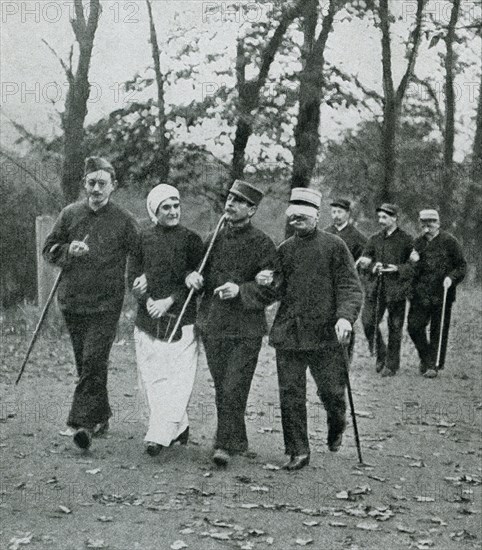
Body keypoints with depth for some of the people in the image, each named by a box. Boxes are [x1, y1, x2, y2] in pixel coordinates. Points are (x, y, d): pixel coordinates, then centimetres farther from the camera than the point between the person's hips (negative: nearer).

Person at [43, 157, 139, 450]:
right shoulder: (70, 214, 6)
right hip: (72, 301, 4)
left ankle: (84, 422, -12)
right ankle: (101, 416, 25)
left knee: (94, 362, -12)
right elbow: (49, 249, 11)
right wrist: (68, 251, -8)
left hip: (106, 304, -4)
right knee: (84, 363, 11)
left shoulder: (124, 220, -2)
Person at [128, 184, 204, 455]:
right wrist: (148, 300, -9)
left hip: (182, 321, -2)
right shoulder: (143, 239, 10)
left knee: (178, 379, -11)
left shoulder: (192, 240, 4)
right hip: (148, 321, 2)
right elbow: (133, 277, 9)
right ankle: (180, 427, 20)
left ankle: (159, 437, -11)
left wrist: (169, 300, -12)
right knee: (152, 379, 3)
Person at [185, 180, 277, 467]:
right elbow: (199, 268, 18)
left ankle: (226, 444, 4)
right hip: (212, 326, 5)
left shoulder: (263, 244, -7)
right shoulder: (216, 237, 8)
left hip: (245, 330, -5)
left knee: (234, 390, -7)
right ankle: (238, 441, 28)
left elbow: (273, 290, -8)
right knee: (221, 389, 13)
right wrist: (194, 276, -5)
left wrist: (240, 290, -22)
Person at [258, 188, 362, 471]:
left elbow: (350, 286, -4)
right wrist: (269, 282, -6)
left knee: (332, 391, 1)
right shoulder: (285, 249, 13)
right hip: (288, 333, 3)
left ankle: (336, 426, 34)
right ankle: (298, 451, 13)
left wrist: (345, 316, -20)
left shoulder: (334, 246, 1)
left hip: (325, 333, -3)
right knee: (290, 394, 1)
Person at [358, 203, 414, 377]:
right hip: (375, 288, 4)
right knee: (368, 322, -4)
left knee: (395, 328, 2)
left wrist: (398, 269, -18)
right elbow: (363, 261, 10)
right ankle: (381, 355, 19)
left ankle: (392, 365, 14)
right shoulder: (374, 239, 13)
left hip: (396, 289, -4)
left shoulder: (406, 240, 0)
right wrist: (372, 266, -12)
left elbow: (414, 265, -2)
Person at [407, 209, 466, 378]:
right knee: (414, 326, -3)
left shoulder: (449, 242, -3)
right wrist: (414, 262, -7)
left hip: (442, 293, -3)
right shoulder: (418, 242, 9)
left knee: (439, 330, 1)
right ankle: (425, 358, 18)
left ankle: (434, 365, 11)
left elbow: (462, 266, 0)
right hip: (420, 293, 3)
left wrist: (451, 278, -17)